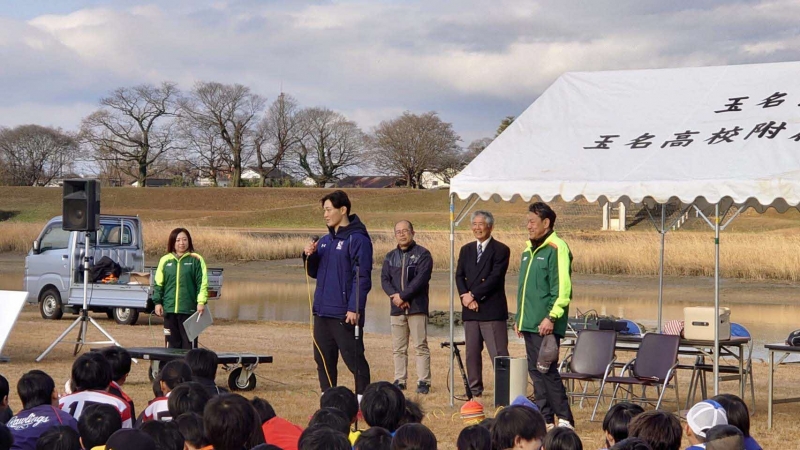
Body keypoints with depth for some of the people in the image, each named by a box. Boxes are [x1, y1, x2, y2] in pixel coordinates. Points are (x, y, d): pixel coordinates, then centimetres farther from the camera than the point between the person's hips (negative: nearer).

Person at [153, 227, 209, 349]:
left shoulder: (196, 260, 1)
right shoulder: (165, 260, 9)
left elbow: (203, 283, -2)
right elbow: (158, 283, 12)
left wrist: (201, 302, -11)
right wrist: (157, 302, 4)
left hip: (189, 309, -3)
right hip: (169, 309, 3)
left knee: (189, 342, -2)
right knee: (172, 343, 5)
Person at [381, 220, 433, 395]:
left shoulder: (422, 254, 0)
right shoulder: (390, 256, 16)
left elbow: (421, 279, -11)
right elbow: (384, 280, 7)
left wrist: (403, 296, -14)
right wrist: (394, 295, -12)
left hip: (417, 307, -5)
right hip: (397, 308, 5)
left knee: (421, 346, -6)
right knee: (398, 348, 6)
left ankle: (423, 382, -5)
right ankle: (400, 380, 11)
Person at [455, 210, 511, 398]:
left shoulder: (501, 250, -3)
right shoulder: (466, 250, 16)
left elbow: (495, 278, -12)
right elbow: (459, 276, 8)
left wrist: (474, 295, -15)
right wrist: (465, 296, -11)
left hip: (492, 310, -6)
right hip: (470, 310, 6)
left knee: (499, 353, -8)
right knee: (472, 353, 9)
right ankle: (474, 390, 15)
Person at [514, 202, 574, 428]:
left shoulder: (556, 249, -10)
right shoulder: (528, 250, 18)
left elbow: (562, 288, -16)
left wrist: (552, 317, -21)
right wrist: (519, 318, 21)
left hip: (546, 325, -9)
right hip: (529, 324, 9)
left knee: (547, 371, -10)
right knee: (535, 371, 9)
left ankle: (564, 420, -5)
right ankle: (545, 418, 14)